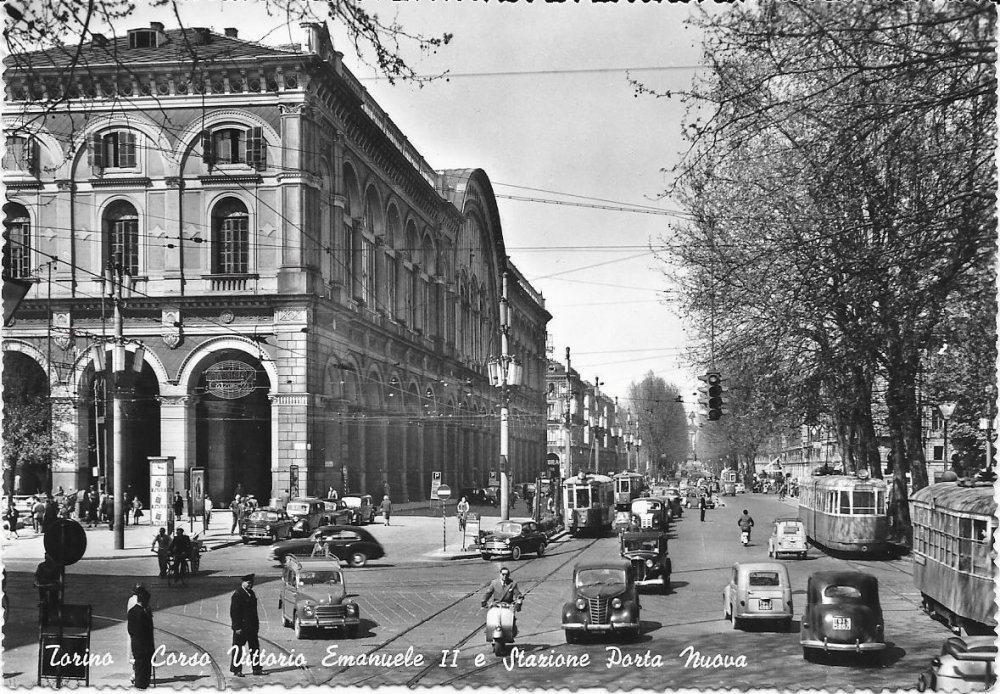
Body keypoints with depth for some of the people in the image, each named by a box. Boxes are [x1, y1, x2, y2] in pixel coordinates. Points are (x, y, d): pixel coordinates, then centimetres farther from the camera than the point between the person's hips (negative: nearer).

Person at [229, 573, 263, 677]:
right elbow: (234, 612, -16)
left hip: (252, 627, 8)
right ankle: (237, 670, 9)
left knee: (255, 648, 11)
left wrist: (256, 624, 16)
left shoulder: (252, 593, 12)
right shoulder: (237, 594, -14)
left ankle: (257, 668, 17)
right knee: (238, 649, 1)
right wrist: (237, 627, -19)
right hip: (241, 628, -8)